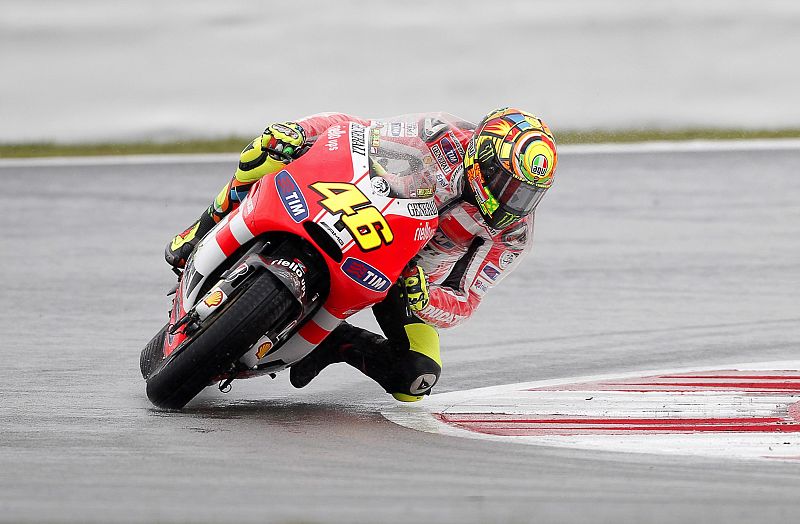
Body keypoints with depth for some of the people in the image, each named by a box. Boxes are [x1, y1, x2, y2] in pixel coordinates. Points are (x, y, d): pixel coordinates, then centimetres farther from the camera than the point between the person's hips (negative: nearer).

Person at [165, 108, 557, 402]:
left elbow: (464, 304, -17)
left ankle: (335, 343, 6)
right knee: (264, 158, -20)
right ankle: (202, 239, 10)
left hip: (406, 277, 1)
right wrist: (296, 131, -40)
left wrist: (426, 302, -41)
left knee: (415, 382, -21)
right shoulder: (445, 138, -29)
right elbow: (349, 129, -21)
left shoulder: (514, 235, -22)